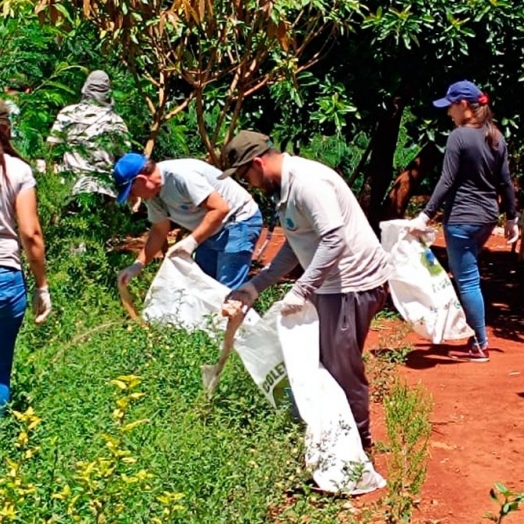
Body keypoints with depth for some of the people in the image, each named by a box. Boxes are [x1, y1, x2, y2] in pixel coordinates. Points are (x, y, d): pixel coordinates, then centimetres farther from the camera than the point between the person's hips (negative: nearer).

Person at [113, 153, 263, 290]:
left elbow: (220, 209, -32)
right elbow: (159, 231, 11)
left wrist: (192, 241, -35)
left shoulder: (180, 175, -29)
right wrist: (138, 264, 1)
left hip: (239, 222, -10)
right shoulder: (152, 194, -1)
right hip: (212, 231, 10)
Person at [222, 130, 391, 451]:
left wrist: (300, 291, -28)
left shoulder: (306, 182, -21)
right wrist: (254, 288, 12)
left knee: (341, 367, -3)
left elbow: (334, 240, -28)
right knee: (317, 361, 15)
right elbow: (296, 247, 16)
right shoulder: (284, 187, 11)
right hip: (332, 283, 10)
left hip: (353, 283, -10)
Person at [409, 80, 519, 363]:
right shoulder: (496, 137, 9)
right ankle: (474, 336, 23)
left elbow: (447, 182, -17)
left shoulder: (459, 136, -12)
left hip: (462, 219, -8)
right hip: (487, 218, 8)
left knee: (467, 281, 0)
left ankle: (480, 345, 5)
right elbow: (505, 183, 12)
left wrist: (425, 216, -17)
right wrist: (512, 218, 18)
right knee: (466, 276, 20)